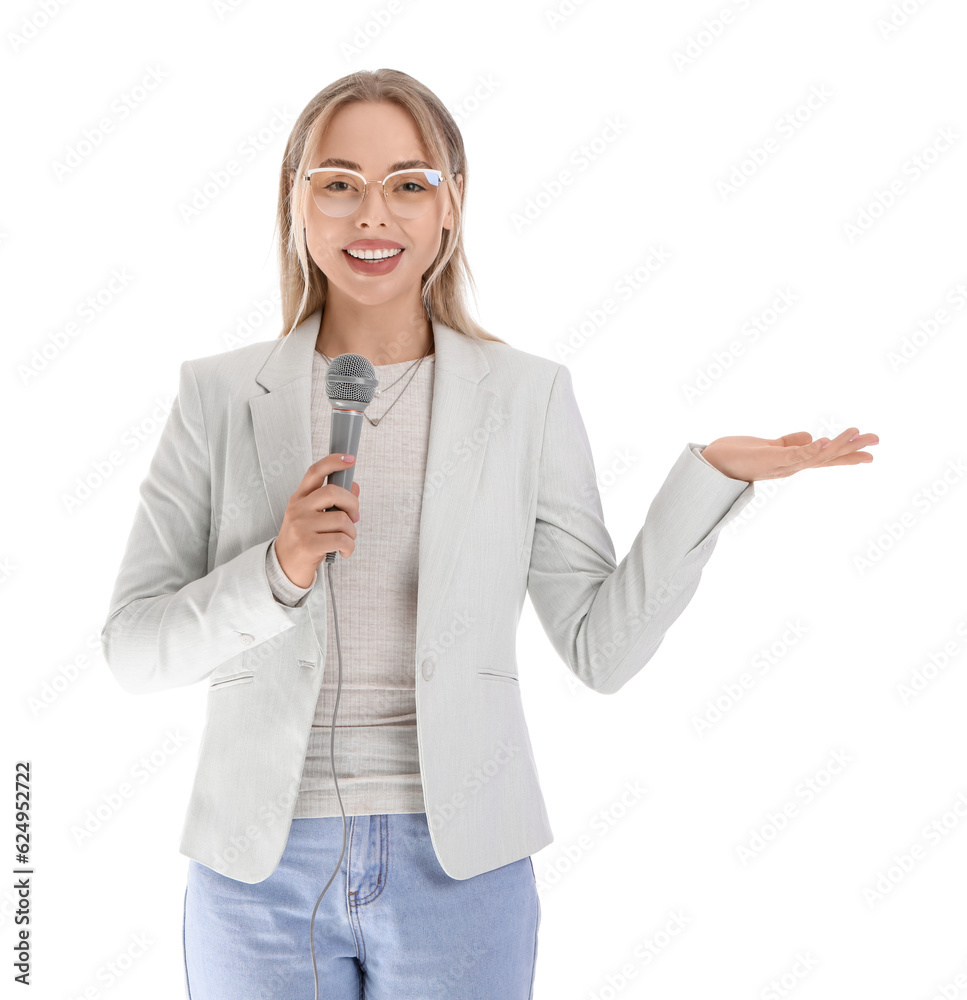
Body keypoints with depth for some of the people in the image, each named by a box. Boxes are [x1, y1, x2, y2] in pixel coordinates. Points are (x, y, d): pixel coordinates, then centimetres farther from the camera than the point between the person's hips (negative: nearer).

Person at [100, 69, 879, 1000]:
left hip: (457, 867, 0)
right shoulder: (219, 394, 0)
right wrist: (277, 573, -18)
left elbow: (602, 647, -3)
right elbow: (133, 648, -2)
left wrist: (710, 475, -12)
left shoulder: (527, 395, -1)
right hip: (258, 865, 1)